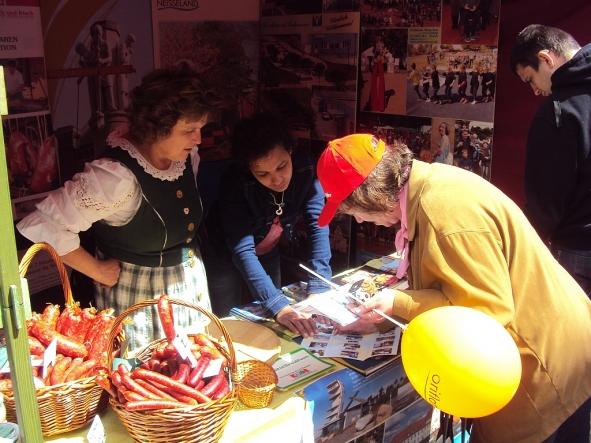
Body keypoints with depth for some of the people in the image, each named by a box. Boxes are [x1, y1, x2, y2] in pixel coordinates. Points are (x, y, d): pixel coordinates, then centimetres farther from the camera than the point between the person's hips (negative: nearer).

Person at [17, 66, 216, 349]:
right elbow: (41, 226, -28)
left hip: (190, 283, 7)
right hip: (139, 297, -7)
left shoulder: (187, 154, -9)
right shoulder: (116, 176, -30)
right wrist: (97, 271, -18)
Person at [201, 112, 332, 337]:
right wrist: (279, 306, -46)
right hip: (225, 254, -3)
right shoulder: (235, 183, -34)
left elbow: (317, 226, -25)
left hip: (268, 252, 3)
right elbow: (241, 251, -38)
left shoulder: (304, 169, -26)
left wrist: (318, 289, -35)